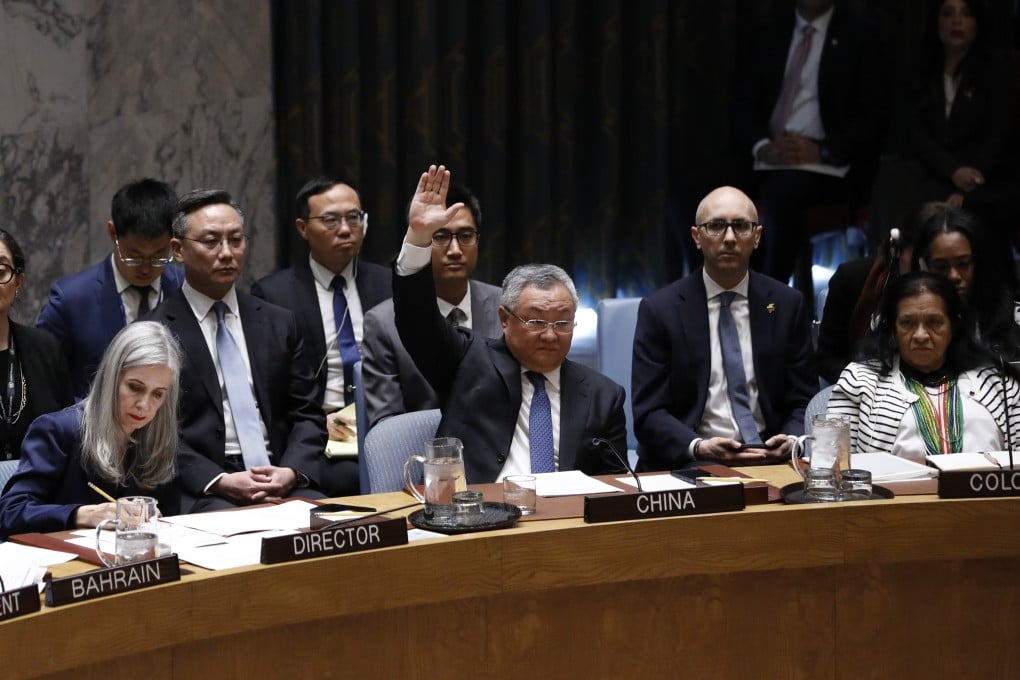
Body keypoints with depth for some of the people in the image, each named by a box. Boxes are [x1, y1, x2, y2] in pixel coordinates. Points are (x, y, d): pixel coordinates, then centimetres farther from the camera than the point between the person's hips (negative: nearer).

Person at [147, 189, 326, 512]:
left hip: (282, 482, 4)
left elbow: (307, 415, 14)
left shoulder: (279, 324, 16)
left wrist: (291, 471, -6)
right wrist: (219, 481, -16)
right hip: (201, 490, -4)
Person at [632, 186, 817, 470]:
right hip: (690, 464, -3)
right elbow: (649, 413, -2)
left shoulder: (787, 304, 8)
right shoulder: (660, 309, 1)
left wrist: (793, 440, -11)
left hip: (771, 457, 3)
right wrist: (698, 447, -21)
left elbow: (803, 402, 11)